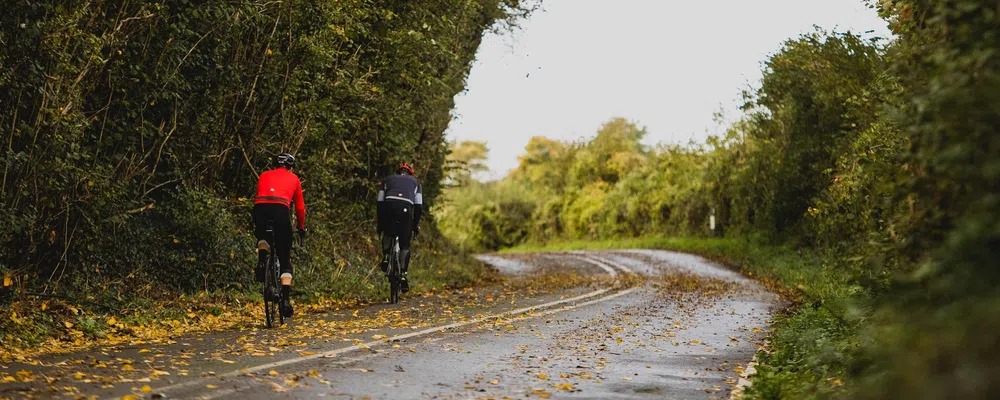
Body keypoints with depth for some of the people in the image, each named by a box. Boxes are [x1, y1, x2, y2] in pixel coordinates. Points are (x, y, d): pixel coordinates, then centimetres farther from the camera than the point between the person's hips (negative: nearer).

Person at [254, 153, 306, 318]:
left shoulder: (264, 176, 31)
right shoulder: (293, 178, 27)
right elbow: (300, 207, 29)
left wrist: (255, 227, 46)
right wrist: (302, 228, 44)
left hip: (260, 208, 2)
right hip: (281, 210, -2)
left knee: (263, 238, 36)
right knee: (285, 260, 9)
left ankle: (261, 260, 4)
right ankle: (286, 300, -5)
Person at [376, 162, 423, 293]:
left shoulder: (388, 179, 32)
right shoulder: (415, 181, 31)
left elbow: (380, 202, 25)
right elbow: (418, 205, 21)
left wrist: (379, 223, 28)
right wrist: (416, 224, 25)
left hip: (389, 205, 1)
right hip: (406, 208, -1)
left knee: (387, 234, 31)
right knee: (405, 245, 10)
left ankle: (385, 257, 8)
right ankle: (403, 275, -1)